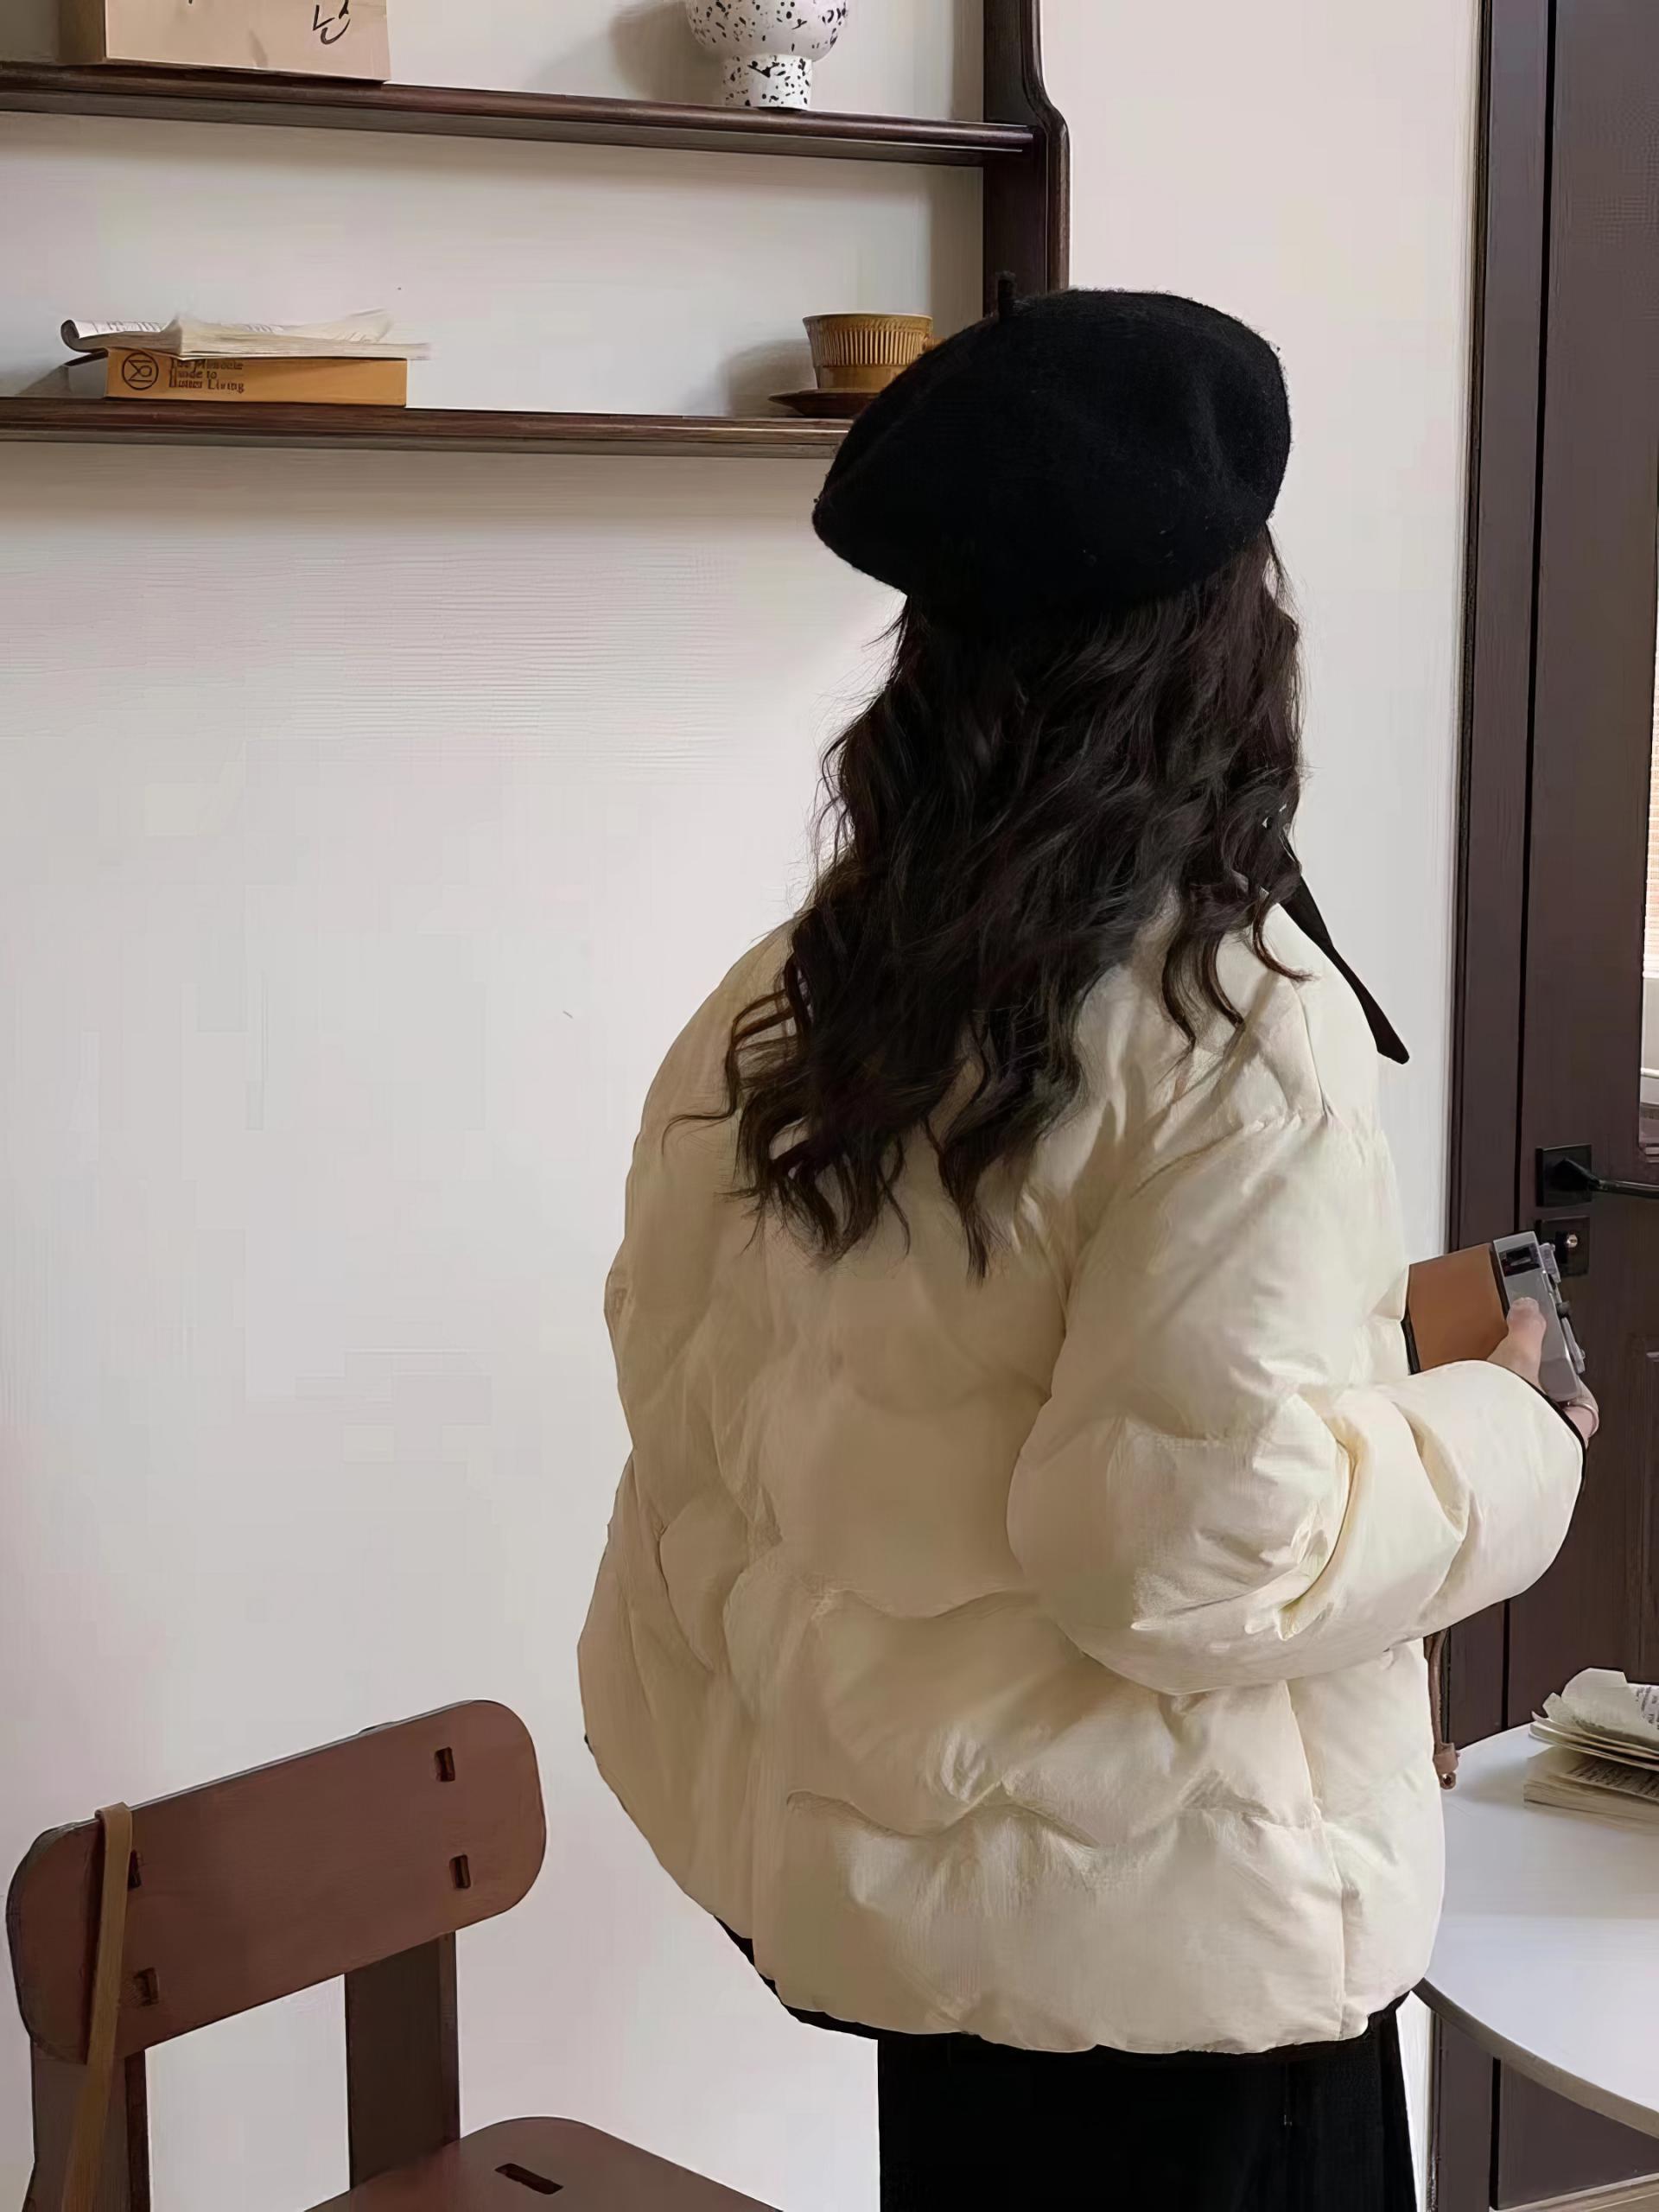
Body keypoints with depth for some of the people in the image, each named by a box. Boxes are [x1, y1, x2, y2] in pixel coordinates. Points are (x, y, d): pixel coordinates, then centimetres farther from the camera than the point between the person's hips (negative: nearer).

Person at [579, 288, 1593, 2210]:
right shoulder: (1241, 1029, -22)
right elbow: (1197, 1538, -24)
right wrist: (1509, 1437, -9)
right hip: (1153, 1913, -6)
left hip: (880, 1841, 7)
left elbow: (692, 1406, 5)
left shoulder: (794, 1004, -1)